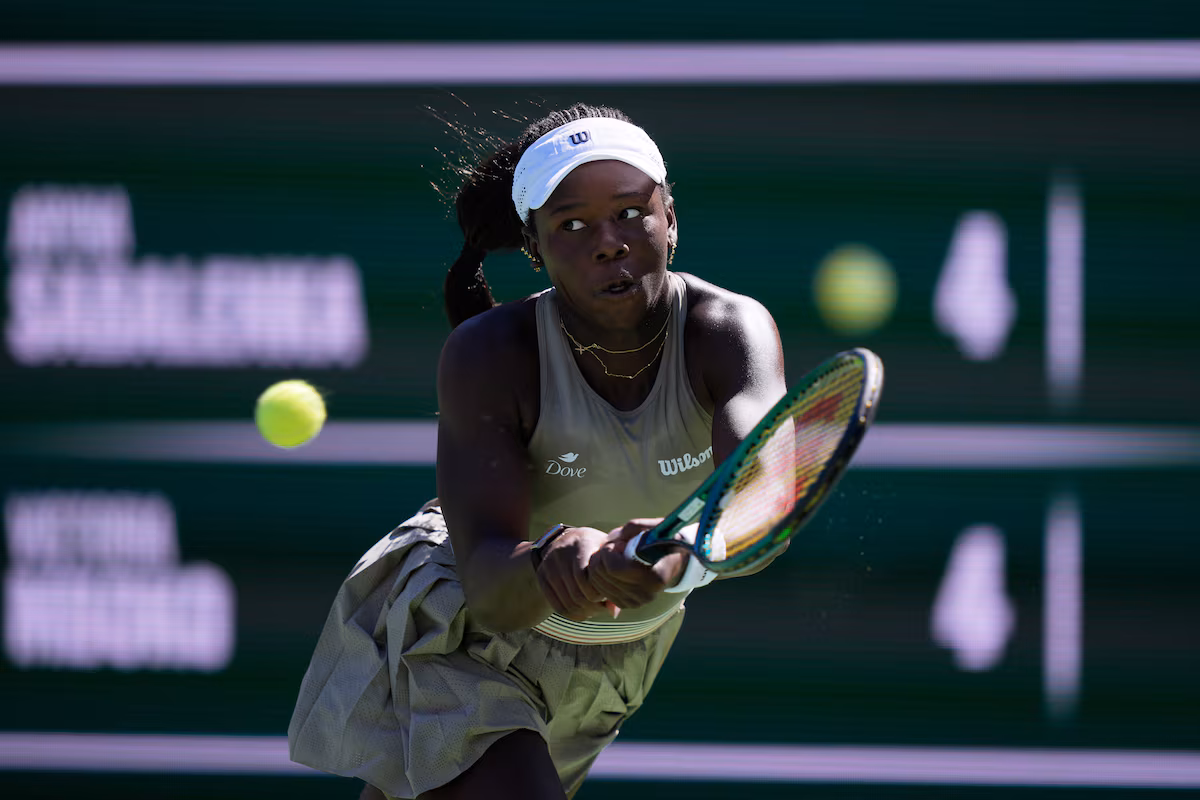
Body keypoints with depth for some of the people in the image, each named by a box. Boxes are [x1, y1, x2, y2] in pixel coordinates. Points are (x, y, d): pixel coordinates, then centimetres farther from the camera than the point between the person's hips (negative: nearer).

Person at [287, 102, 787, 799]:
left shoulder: (729, 332, -25)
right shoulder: (490, 355, -27)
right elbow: (488, 587, -35)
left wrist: (683, 553, -68)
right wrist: (549, 563, -60)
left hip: (617, 657, 4)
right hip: (461, 629, -4)